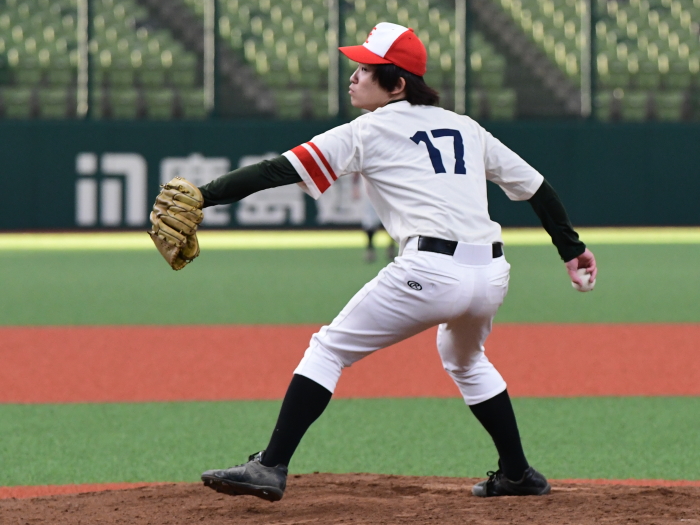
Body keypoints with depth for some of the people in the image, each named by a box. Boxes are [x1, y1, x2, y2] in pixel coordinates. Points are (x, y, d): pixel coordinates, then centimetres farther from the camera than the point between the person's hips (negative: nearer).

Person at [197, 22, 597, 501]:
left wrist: (202, 197, -3)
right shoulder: (465, 128, 21)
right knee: (465, 359, 35)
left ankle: (271, 467, -7)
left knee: (328, 349, 3)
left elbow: (277, 171, -1)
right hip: (492, 276, 7)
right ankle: (518, 475, 36)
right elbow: (534, 184, 23)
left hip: (431, 271, -7)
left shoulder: (367, 133, 5)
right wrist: (570, 247, 30)